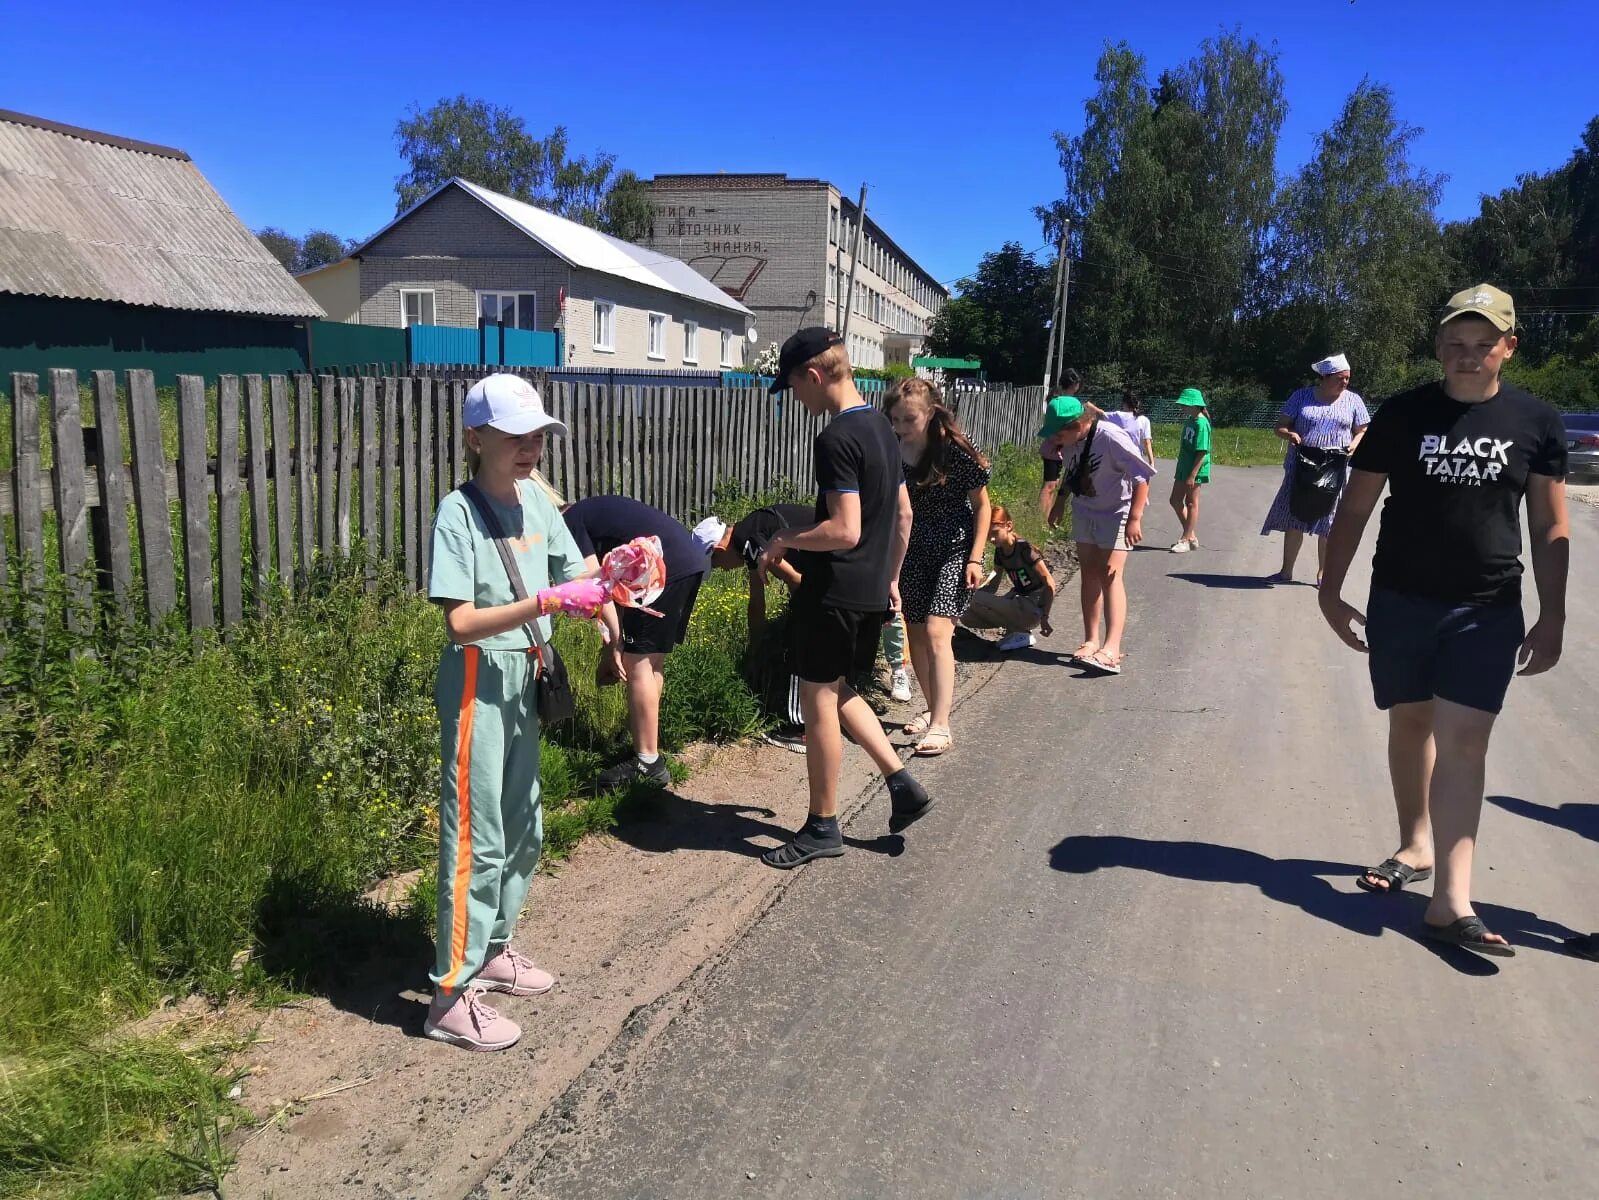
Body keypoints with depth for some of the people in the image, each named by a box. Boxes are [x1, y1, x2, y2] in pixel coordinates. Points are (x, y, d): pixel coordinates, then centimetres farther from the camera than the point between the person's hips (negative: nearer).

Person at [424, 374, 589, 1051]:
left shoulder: (536, 498, 4)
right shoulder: (458, 512, -15)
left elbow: (573, 575, 9)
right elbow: (461, 621, -21)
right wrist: (544, 603, -29)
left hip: (525, 680, 8)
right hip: (478, 684, -8)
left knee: (524, 830, 18)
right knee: (477, 838, -3)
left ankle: (492, 950, 36)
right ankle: (452, 997, 8)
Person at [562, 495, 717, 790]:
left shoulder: (569, 524, 0)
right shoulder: (589, 513, 27)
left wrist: (615, 642, -5)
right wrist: (615, 639, 24)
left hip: (664, 567, -10)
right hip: (689, 561, 10)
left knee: (637, 663, -4)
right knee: (651, 662, 17)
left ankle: (648, 764, 0)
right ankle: (645, 746, 25)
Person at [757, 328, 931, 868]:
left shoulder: (836, 439, -19)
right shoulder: (881, 426, 10)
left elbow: (845, 530, -25)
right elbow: (903, 513, 16)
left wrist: (784, 539, -11)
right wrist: (891, 577, 24)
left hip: (834, 593, -9)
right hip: (872, 591, 9)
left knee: (819, 702, 3)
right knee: (838, 692, 22)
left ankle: (823, 827, 15)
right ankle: (902, 784, 20)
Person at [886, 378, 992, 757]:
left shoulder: (955, 449, -17)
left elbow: (981, 504, -7)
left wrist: (975, 558, -12)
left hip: (955, 550, -5)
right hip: (912, 552, 5)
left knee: (936, 631, -16)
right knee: (915, 635, 9)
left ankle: (940, 726, -13)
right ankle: (934, 711, 28)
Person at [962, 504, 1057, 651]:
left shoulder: (1024, 548, -17)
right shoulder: (1000, 551, 6)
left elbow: (1049, 582, -19)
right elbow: (993, 586, 10)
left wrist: (1044, 617, -23)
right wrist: (972, 594, -10)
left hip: (1032, 609, -8)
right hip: (1017, 600, 8)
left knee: (977, 600, -24)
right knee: (966, 616, -3)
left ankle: (1021, 633, -10)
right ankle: (1014, 628, 5)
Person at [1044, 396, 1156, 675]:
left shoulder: (1111, 438, -28)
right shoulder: (1071, 442, -8)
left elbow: (1141, 477, -25)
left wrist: (1135, 519, -27)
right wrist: (1060, 501, 19)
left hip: (1116, 513, -7)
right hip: (1084, 512, 7)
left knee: (1110, 576, -14)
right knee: (1088, 575, 8)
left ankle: (1112, 649, -18)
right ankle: (1091, 641, 16)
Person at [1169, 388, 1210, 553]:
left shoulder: (1201, 423, -17)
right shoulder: (1190, 420, 9)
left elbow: (1202, 452, -20)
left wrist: (1192, 475, -23)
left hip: (1195, 470, -10)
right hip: (1183, 468, 10)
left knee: (1191, 503, -1)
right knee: (1175, 501, 12)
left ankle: (1186, 540, 6)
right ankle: (1191, 536, 22)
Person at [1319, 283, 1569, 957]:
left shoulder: (1535, 423, 1)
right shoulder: (1404, 415, -1)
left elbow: (1550, 528, 5)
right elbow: (1355, 508, 4)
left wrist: (1552, 618, 1)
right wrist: (1330, 590, 0)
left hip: (1488, 611, -1)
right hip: (1400, 601, 1)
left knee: (1463, 740, -8)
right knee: (1410, 725, 13)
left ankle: (1450, 900, -8)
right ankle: (1417, 845, 34)